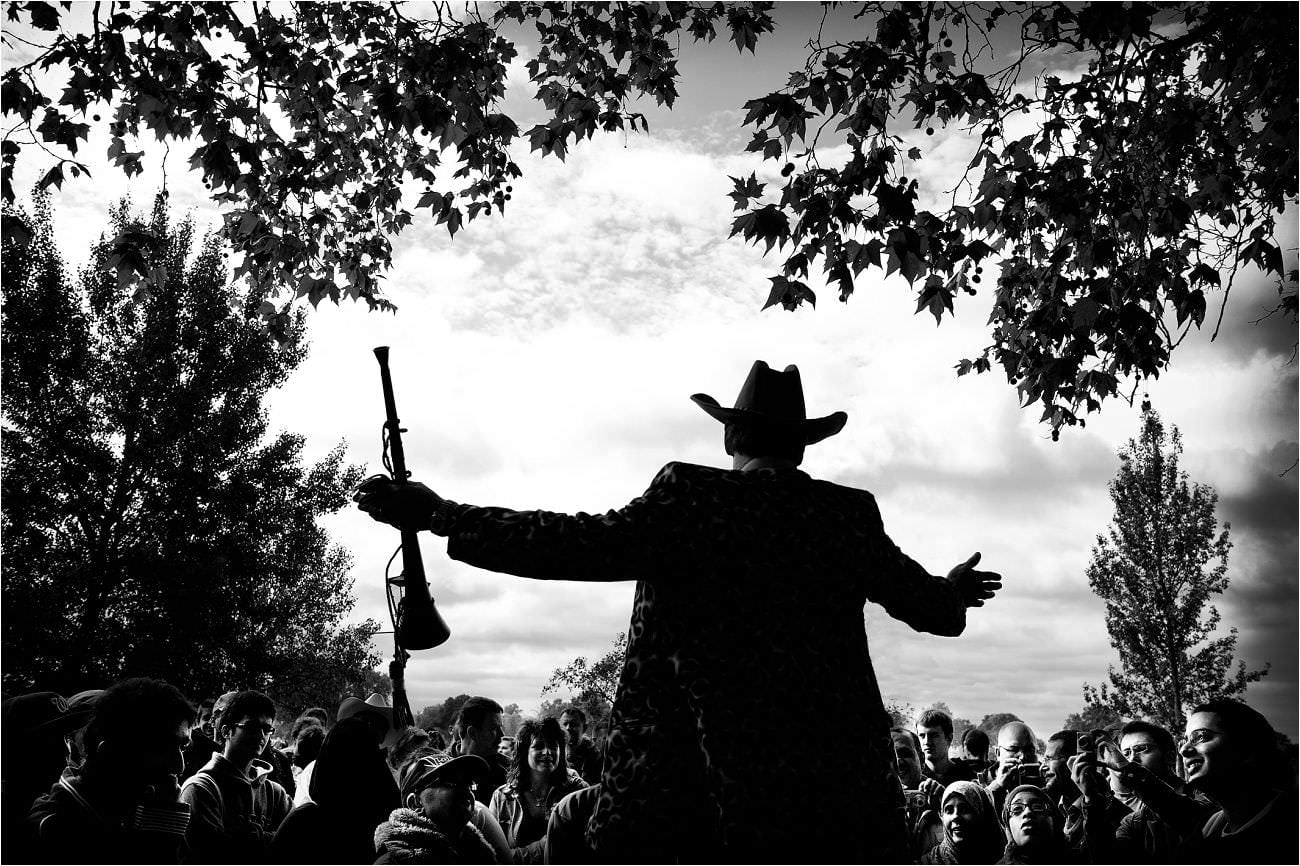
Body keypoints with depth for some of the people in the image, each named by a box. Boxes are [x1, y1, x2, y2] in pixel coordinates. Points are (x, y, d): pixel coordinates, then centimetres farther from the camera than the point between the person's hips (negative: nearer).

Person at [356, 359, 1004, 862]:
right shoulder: (852, 515, 5)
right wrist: (952, 594, 42)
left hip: (700, 786, -3)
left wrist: (437, 514, -11)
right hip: (834, 796, 3)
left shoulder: (689, 498, -6)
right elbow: (923, 601, 17)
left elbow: (587, 545, -16)